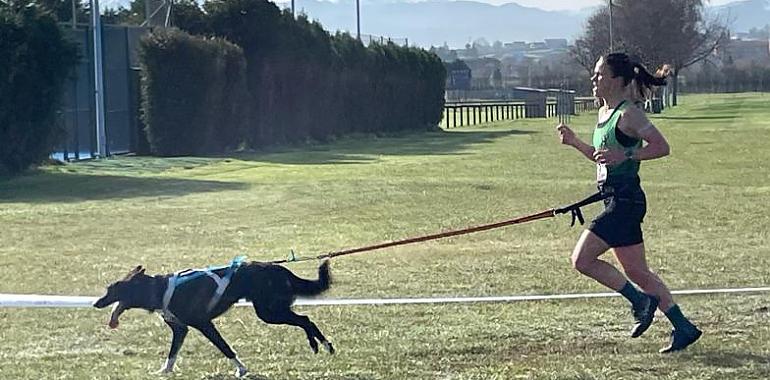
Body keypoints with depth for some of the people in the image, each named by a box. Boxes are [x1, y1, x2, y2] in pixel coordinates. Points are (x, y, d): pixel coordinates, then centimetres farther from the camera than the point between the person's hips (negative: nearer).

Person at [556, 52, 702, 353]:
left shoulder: (628, 113, -13)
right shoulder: (604, 113, 16)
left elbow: (662, 147, -17)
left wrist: (626, 154, -25)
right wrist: (574, 142, 16)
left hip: (625, 201, -10)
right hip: (616, 201, 10)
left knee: (582, 260, -10)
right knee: (636, 272, 11)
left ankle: (641, 301, 0)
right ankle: (683, 328, 14)